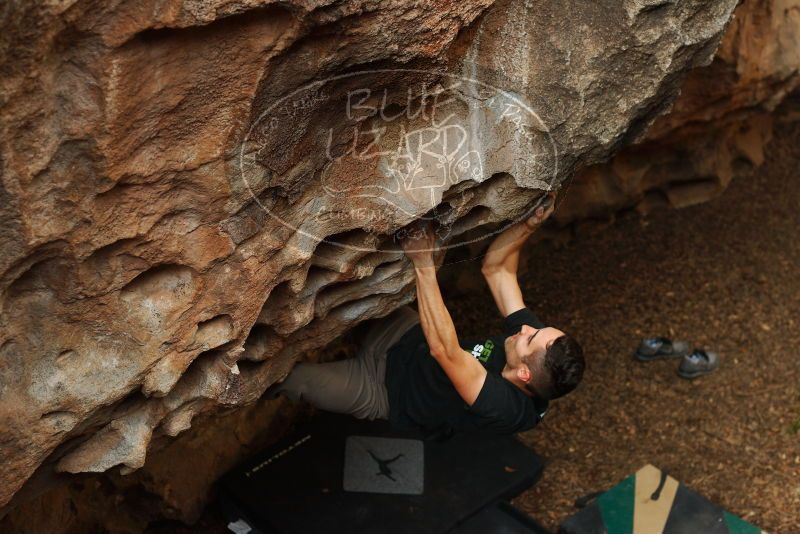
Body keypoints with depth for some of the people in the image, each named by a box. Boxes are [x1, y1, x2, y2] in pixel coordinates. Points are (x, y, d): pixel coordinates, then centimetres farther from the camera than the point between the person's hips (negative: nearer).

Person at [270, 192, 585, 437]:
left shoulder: (501, 407, -40)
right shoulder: (534, 336, -19)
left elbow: (443, 350, -49)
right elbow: (495, 268, -13)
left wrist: (424, 267, -50)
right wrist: (529, 225, -29)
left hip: (380, 388, -6)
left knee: (287, 375, -18)